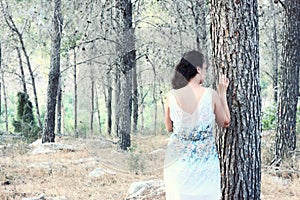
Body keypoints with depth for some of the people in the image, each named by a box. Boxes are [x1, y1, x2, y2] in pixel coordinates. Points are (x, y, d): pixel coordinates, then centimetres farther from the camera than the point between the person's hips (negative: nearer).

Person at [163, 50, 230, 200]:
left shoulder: (172, 96, -8)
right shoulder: (211, 95, -12)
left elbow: (169, 128, 7)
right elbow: (225, 123, 4)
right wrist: (222, 93, 9)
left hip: (179, 159, 1)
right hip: (205, 161, -1)